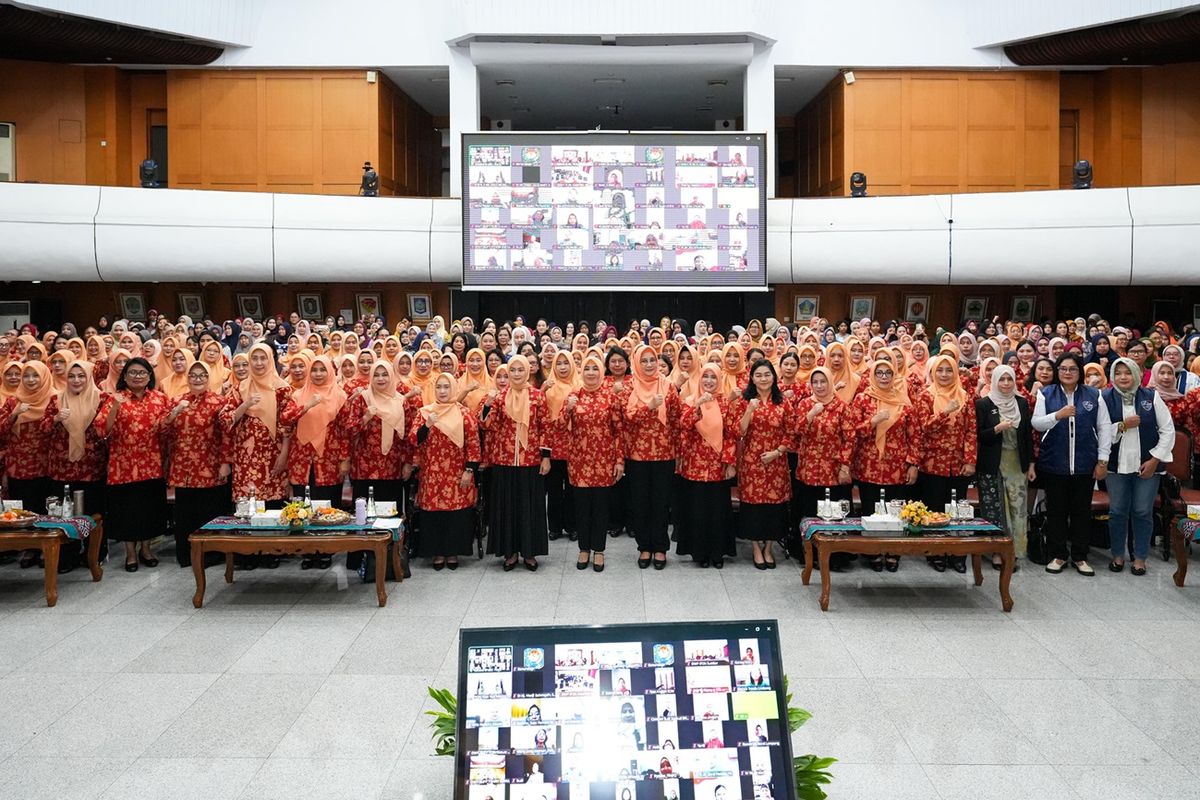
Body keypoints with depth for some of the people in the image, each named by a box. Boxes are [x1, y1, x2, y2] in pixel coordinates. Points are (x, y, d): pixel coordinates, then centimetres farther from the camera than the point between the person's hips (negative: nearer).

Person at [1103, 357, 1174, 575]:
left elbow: (1168, 430, 2)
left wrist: (1155, 459, -4)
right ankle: (1118, 555, 21)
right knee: (1117, 511, 6)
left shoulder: (1151, 396, 0)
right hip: (1117, 465, 0)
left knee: (1143, 512, 4)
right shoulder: (1105, 398, -2)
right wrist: (1123, 425, -18)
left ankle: (1140, 557, 17)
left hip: (1147, 465, 0)